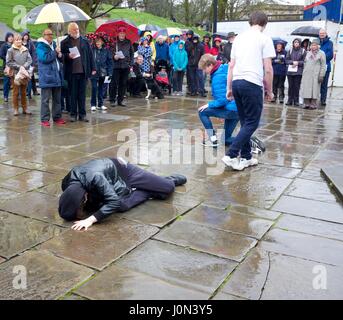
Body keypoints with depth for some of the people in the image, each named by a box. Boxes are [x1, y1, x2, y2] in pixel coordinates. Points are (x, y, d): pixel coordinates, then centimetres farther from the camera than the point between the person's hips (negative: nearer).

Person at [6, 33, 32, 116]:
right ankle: (16, 109, 8)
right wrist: (19, 67, -11)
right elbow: (8, 62, -5)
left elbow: (30, 60, 4)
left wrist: (24, 66, -12)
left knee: (24, 92, 10)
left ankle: (25, 108, 15)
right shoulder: (11, 50, -2)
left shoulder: (25, 50, 6)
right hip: (15, 73, -3)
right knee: (16, 92, 1)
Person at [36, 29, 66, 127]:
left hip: (57, 75, 8)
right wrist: (55, 52, -13)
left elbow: (59, 59, 24)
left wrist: (60, 55, 1)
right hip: (47, 76, -7)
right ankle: (44, 119, -1)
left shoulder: (54, 44, 17)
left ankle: (57, 117, 20)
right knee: (45, 99, -5)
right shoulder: (41, 46, -6)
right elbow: (44, 58, -20)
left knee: (57, 99, 12)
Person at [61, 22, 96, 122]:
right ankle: (73, 114, 12)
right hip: (71, 73, -1)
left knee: (82, 94, 6)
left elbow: (90, 55, 9)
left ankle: (82, 114, 13)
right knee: (73, 94, 4)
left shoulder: (85, 41, 9)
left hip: (83, 72, 2)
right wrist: (68, 56, -16)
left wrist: (93, 68, 5)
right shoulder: (64, 43, 3)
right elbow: (61, 56, 4)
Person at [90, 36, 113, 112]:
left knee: (101, 88, 11)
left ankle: (100, 104, 20)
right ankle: (93, 105, 3)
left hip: (102, 72, 2)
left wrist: (109, 72, -3)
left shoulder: (106, 50, 3)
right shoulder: (92, 50, -2)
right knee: (94, 88, -7)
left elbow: (110, 62, 4)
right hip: (94, 72, -2)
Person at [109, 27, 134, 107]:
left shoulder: (128, 42, 10)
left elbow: (132, 53, 13)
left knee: (123, 84, 6)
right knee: (114, 83, -3)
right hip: (116, 66, -3)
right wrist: (114, 56, -15)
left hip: (126, 66, 3)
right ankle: (112, 100, 5)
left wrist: (131, 64, 5)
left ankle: (120, 100, 14)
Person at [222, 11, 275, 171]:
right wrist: (269, 90, 5)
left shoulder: (239, 38, 16)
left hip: (236, 82, 7)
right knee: (252, 123, 1)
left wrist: (229, 88, 19)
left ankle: (246, 157, 17)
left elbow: (231, 65, 15)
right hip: (253, 83, -6)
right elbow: (268, 69, -5)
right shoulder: (264, 39, -1)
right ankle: (231, 155, -8)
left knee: (245, 122, 15)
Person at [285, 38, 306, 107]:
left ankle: (296, 101, 4)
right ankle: (290, 100, 9)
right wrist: (293, 62, -10)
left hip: (298, 72, -2)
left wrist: (297, 63, -11)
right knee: (290, 86, 3)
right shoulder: (290, 50, 10)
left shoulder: (303, 51, 3)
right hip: (290, 71, 2)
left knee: (297, 86, -2)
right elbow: (287, 60, 5)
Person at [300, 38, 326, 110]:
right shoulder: (308, 53, 19)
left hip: (315, 75, -4)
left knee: (314, 89, -5)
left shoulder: (321, 54, 3)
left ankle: (313, 103, -2)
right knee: (306, 89, -1)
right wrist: (303, 73, 13)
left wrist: (321, 75, -10)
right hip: (306, 75, 4)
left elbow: (323, 66, -1)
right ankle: (306, 103, 3)